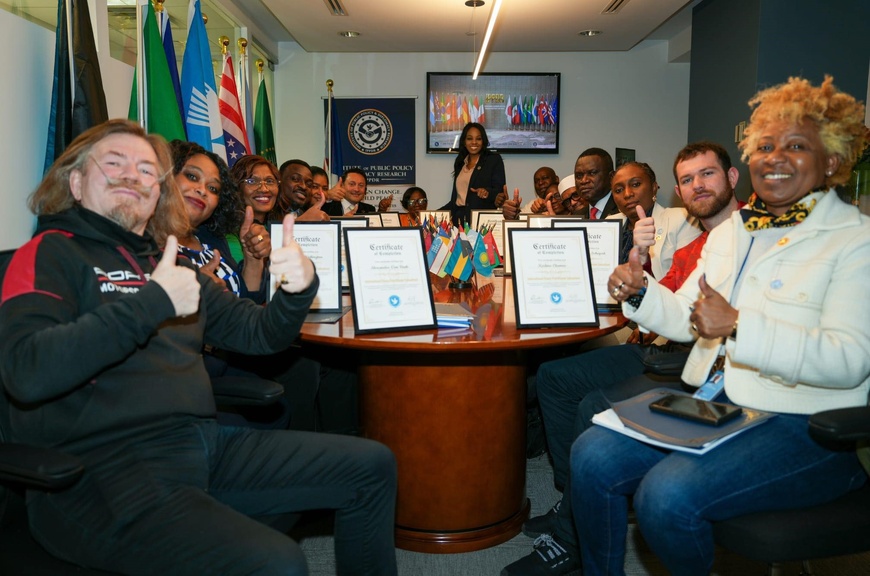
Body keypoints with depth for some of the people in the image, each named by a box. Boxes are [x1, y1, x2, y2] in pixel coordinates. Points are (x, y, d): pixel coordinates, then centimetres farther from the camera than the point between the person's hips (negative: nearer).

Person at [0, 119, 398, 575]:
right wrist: (153, 301, -20)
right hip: (103, 469, -7)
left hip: (201, 440, 7)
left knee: (371, 466, 3)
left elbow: (259, 334, 17)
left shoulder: (168, 262, 18)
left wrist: (299, 287, -4)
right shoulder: (52, 253, -1)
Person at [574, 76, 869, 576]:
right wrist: (640, 291, -3)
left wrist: (738, 325, -28)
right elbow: (685, 320, 17)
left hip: (804, 428, -6)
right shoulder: (730, 231, 16)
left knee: (668, 495, -28)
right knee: (592, 458, -13)